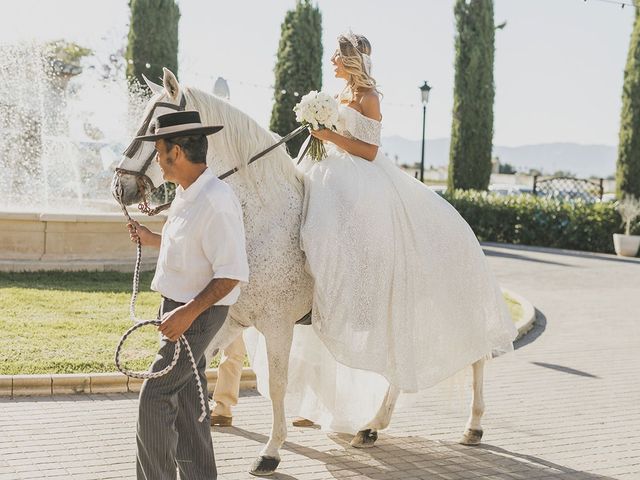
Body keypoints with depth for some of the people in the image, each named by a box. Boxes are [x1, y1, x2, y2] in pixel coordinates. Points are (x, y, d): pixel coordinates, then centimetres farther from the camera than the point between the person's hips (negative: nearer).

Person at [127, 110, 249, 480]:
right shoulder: (186, 195, 7)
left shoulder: (216, 201, -24)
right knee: (186, 398, 16)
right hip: (180, 309, 10)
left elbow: (232, 272, -25)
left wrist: (189, 312, -29)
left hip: (199, 313, -10)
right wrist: (152, 239, 26)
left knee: (155, 396, -7)